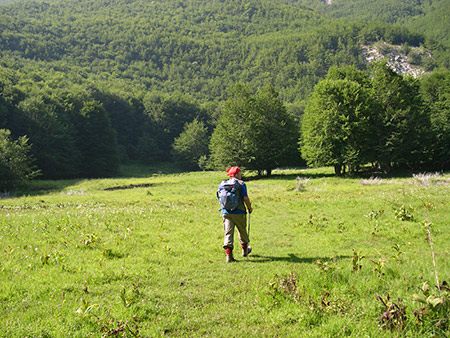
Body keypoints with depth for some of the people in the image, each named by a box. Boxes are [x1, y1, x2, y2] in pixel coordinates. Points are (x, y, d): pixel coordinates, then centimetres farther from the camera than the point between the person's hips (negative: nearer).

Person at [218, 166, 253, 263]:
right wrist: (249, 208, 3)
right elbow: (245, 198, -11)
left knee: (228, 233, -1)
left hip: (226, 212, 3)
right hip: (239, 212, -3)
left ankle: (229, 255, -11)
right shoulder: (241, 183, -4)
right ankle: (245, 250, 35)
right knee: (242, 231, 17)